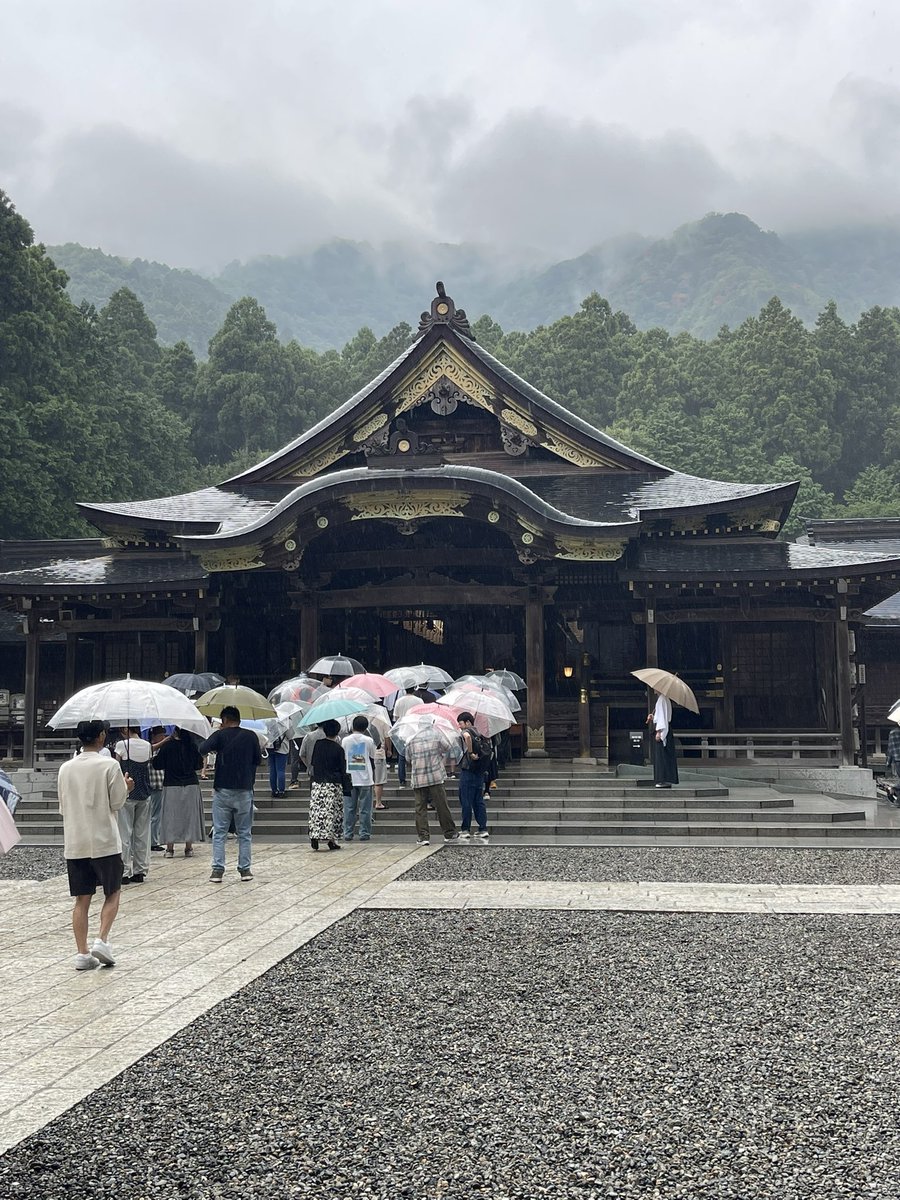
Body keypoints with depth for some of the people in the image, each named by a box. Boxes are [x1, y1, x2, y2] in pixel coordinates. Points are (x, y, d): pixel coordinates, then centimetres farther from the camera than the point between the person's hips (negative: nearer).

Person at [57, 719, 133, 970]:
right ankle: (102, 940, -3)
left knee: (82, 899, 8)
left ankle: (82, 953, 6)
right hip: (104, 841, -4)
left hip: (74, 843, 4)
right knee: (113, 893, 11)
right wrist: (126, 787, 11)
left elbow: (63, 806, 12)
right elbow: (117, 803, -7)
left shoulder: (65, 768, 4)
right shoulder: (109, 765, -10)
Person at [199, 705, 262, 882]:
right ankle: (245, 870, 11)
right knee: (244, 833, 10)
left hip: (223, 790, -1)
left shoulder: (220, 735, -4)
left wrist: (215, 749, 4)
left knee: (219, 833, 5)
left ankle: (217, 870, 1)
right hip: (244, 790, 1)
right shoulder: (251, 736, 1)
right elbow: (258, 760, 8)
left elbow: (202, 749, -17)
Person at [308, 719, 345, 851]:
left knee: (316, 810, 4)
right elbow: (343, 769, -3)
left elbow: (312, 763, 9)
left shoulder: (317, 744, 1)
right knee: (332, 811, 3)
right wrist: (347, 785, 2)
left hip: (317, 782, 2)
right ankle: (331, 839, 3)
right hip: (334, 784, -2)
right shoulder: (338, 749, -6)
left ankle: (315, 836, -8)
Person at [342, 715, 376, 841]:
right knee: (365, 809, 4)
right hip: (365, 779, -1)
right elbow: (372, 760, 4)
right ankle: (364, 833, 5)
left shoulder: (345, 740, 1)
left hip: (349, 779, 1)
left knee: (349, 808, 6)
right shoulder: (369, 740, -2)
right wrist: (373, 778, 14)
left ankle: (348, 833, 7)